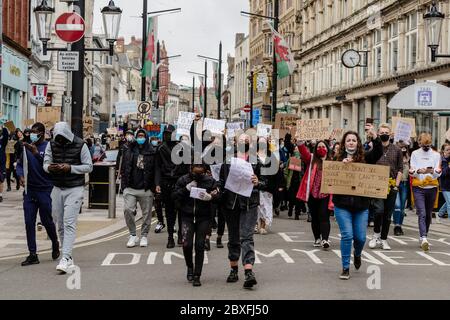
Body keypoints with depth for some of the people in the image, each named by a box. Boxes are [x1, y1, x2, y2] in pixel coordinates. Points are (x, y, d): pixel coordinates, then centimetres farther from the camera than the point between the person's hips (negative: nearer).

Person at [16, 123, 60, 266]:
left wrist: (36, 153, -28)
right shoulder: (27, 147, 7)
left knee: (46, 220, 5)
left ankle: (55, 244, 33)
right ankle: (32, 254, 6)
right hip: (29, 190, 4)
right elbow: (20, 164, 13)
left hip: (45, 189, -4)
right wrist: (20, 176, -6)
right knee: (29, 222, 1)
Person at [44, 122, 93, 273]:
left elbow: (89, 167, -6)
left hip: (75, 189, -5)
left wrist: (70, 168, -20)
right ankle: (68, 257, 17)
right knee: (60, 225, 8)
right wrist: (49, 167, -20)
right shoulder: (51, 145, 5)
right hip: (57, 189, 5)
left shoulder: (80, 145, -7)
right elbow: (45, 164, 5)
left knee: (69, 223, -14)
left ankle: (66, 258, -19)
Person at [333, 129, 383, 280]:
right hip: (342, 205, -1)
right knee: (347, 235, -8)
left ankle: (357, 254, 40)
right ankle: (345, 268, 4)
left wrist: (375, 138, -28)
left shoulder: (365, 157, 4)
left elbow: (378, 153, -12)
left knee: (360, 237, 6)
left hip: (361, 205, 2)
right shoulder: (338, 158, 2)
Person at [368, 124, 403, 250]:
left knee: (388, 214, 6)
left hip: (392, 186, 2)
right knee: (379, 209, -18)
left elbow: (400, 169, 8)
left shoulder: (397, 150, 9)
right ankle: (376, 234, 3)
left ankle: (383, 239, 17)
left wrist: (396, 185, -1)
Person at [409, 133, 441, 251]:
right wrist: (419, 171, -24)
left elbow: (438, 173, -1)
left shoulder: (436, 155, 7)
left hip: (432, 188, 2)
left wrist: (432, 171, -24)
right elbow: (411, 171, -2)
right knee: (422, 214, -14)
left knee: (428, 215, 9)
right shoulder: (415, 154, 5)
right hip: (418, 188, -2)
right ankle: (424, 239, -24)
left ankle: (422, 237, 23)